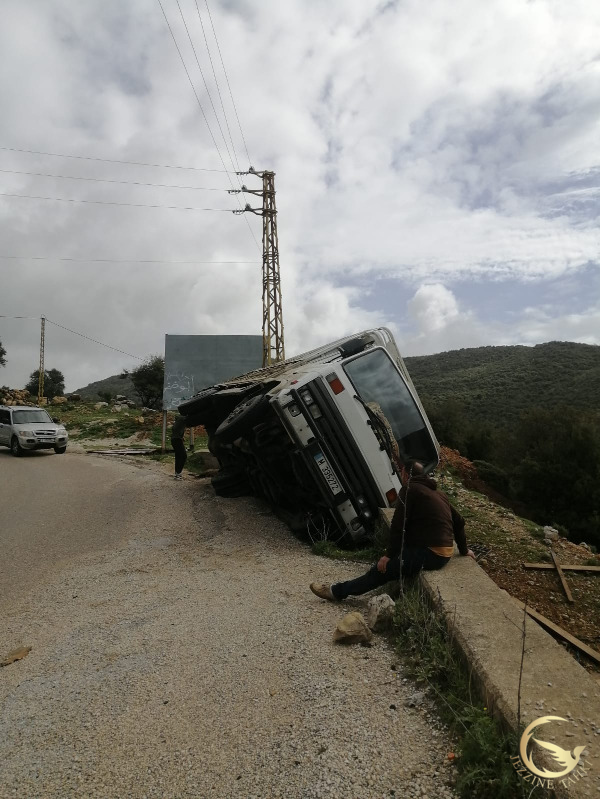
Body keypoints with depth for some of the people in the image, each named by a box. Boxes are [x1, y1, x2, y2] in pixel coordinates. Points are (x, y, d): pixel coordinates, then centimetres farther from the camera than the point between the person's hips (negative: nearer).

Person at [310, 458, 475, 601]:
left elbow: (398, 525, -13)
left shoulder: (410, 489, -8)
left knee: (382, 568, 0)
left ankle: (337, 592, 9)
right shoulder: (436, 492, 19)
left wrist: (389, 554, -7)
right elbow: (458, 521, 22)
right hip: (445, 553, 9)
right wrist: (464, 550, 31)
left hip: (428, 552, -9)